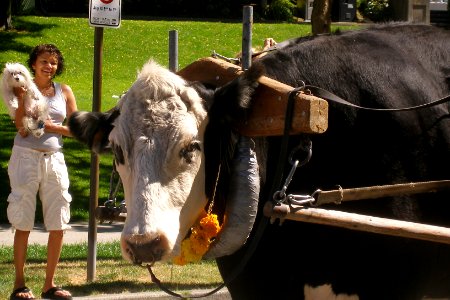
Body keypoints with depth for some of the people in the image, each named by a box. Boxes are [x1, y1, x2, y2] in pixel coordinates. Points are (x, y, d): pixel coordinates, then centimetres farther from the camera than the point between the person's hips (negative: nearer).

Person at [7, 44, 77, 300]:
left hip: (54, 160, 3)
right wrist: (22, 97, -18)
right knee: (23, 224, -2)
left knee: (58, 225, 2)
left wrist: (52, 127, -9)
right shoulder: (24, 89, 0)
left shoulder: (64, 92, 8)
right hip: (26, 157, -3)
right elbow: (21, 126, -12)